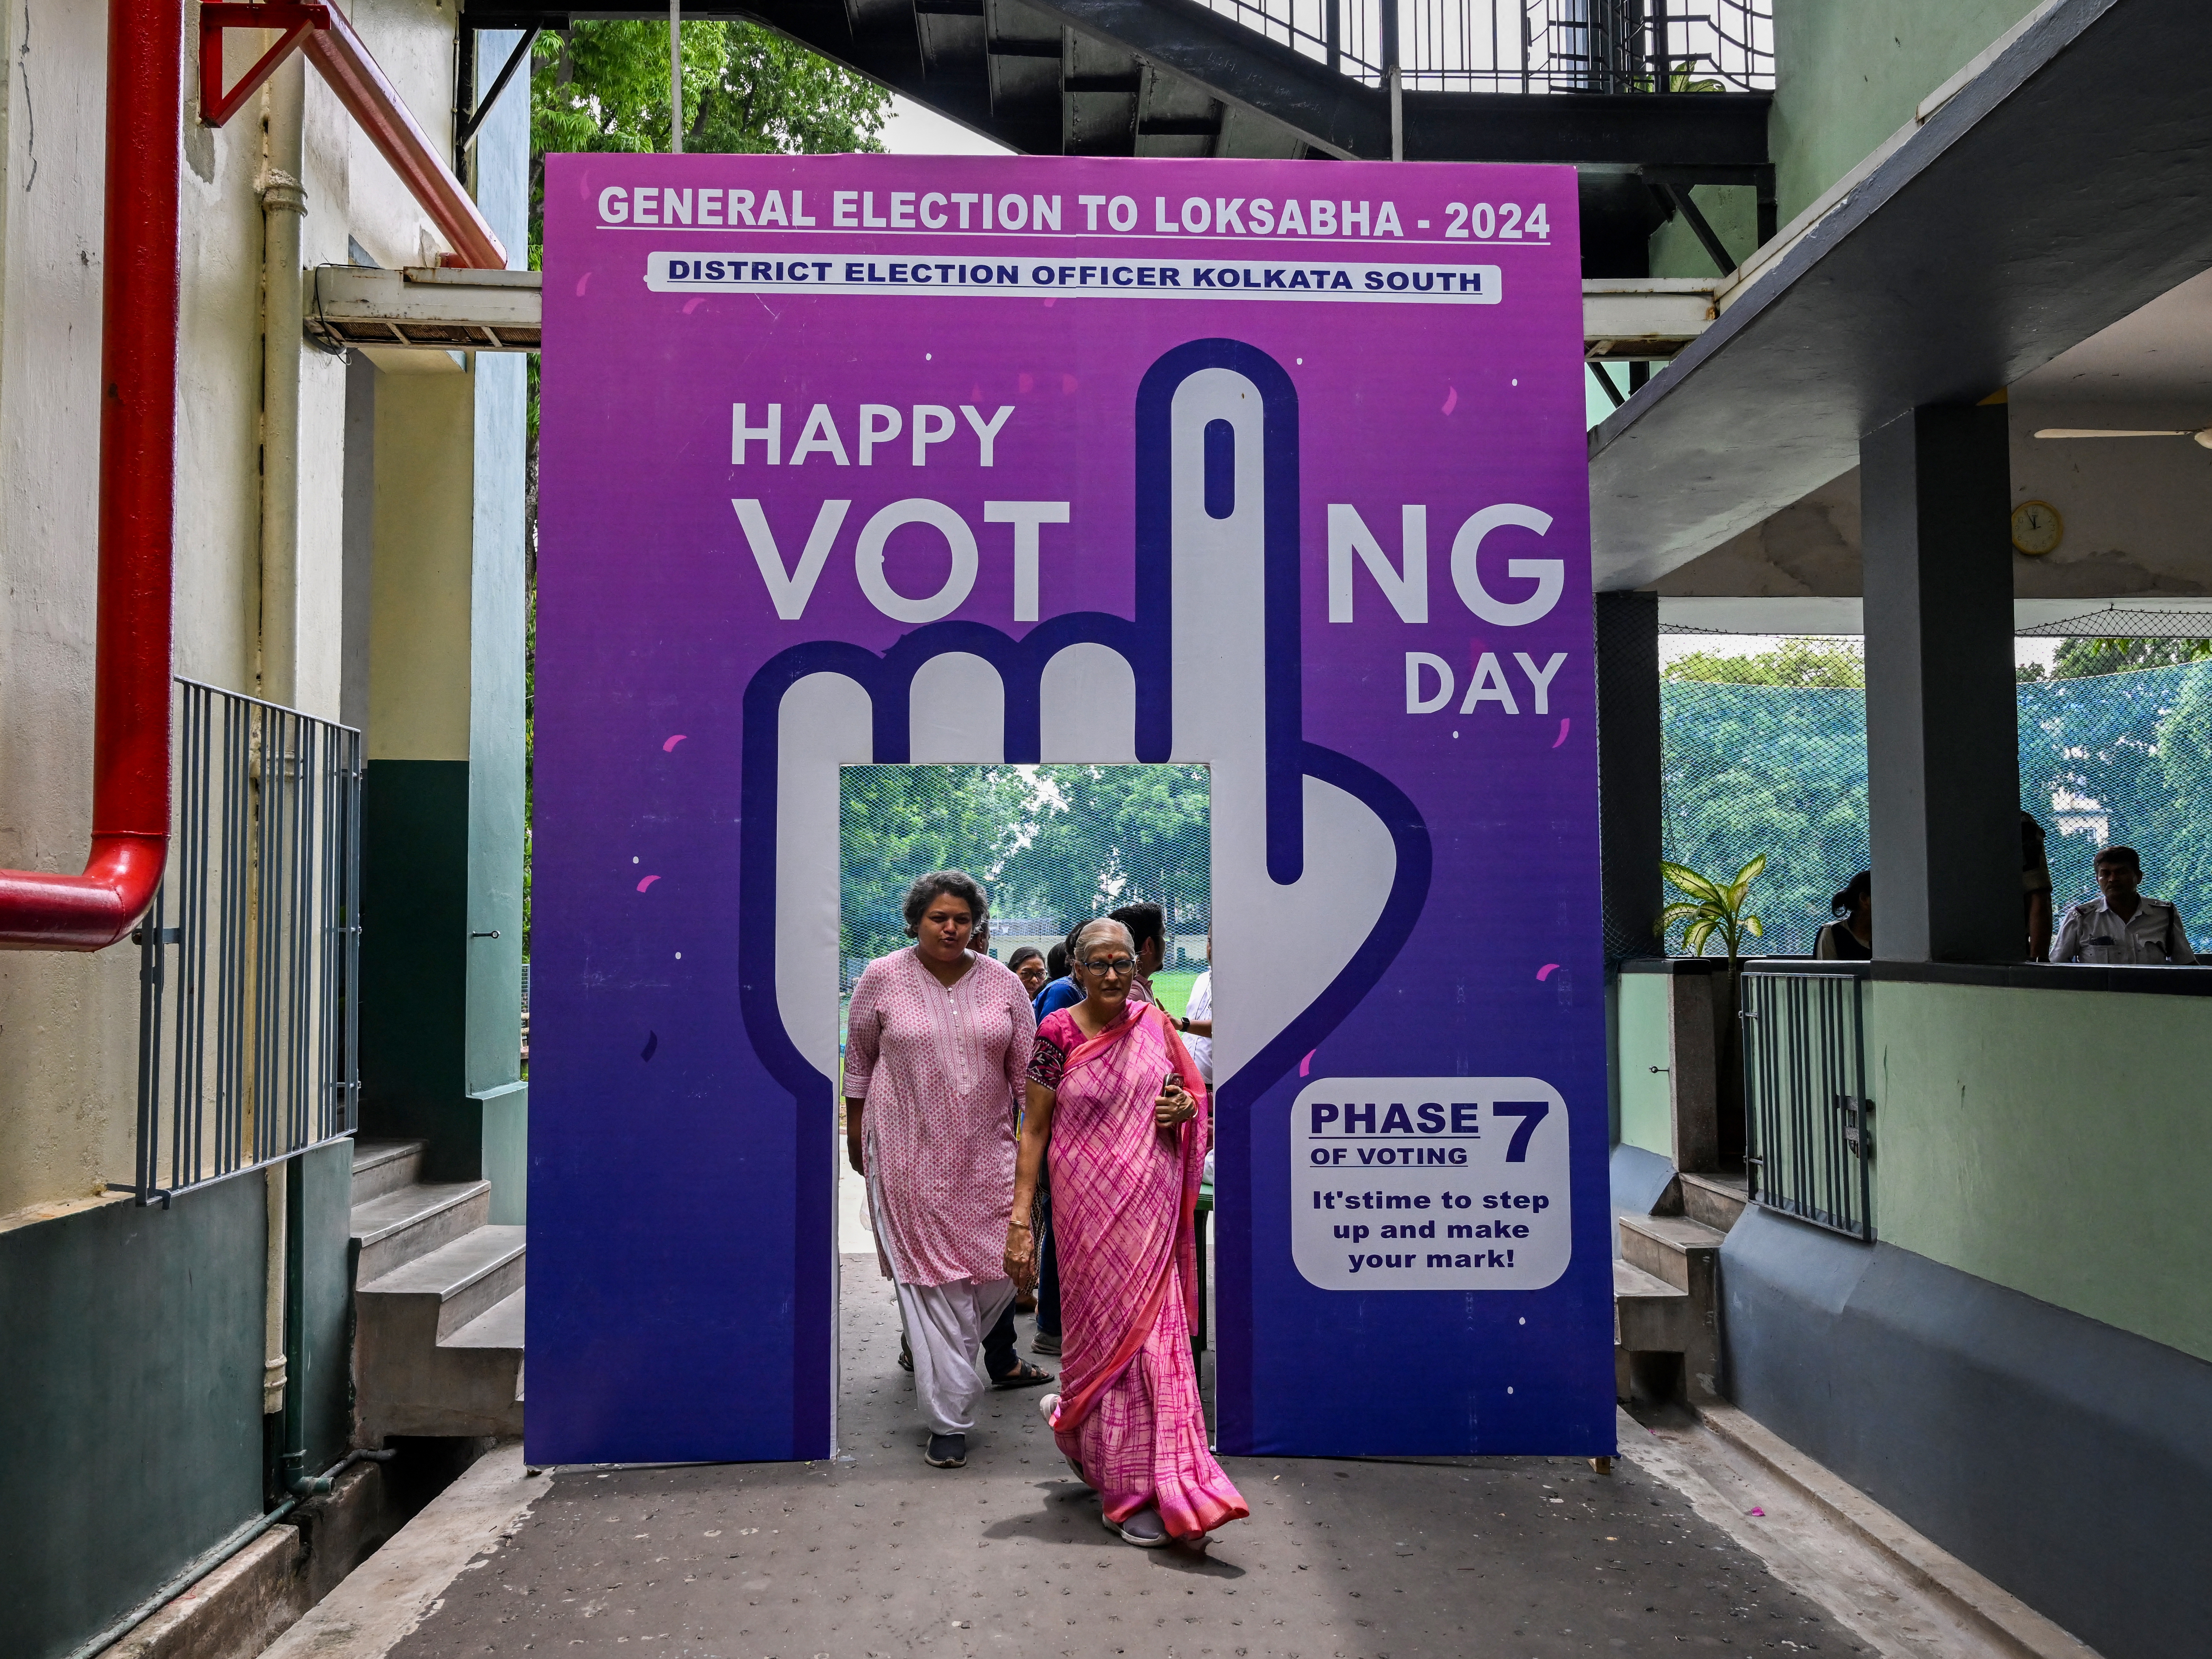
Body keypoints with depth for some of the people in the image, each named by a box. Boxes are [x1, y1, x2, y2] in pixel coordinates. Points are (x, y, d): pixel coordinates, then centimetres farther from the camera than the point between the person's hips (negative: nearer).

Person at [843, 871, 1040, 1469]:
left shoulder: (1003, 983, 4)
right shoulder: (883, 979, -1)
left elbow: (1027, 1067, 7)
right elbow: (859, 1058, 9)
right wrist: (855, 1131, 11)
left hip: (986, 1151, 3)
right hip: (910, 1153, -2)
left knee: (1005, 1268, 0)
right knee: (932, 1280, -4)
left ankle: (934, 1350, 31)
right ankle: (950, 1422, 4)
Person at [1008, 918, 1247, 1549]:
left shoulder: (1155, 1025, 4)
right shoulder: (1057, 1034, -7)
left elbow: (1192, 1093, 18)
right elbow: (1035, 1129, -5)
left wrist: (1184, 1107, -7)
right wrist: (1020, 1220, -10)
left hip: (1152, 1207, 4)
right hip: (1091, 1207, -4)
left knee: (1153, 1327, 6)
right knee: (1108, 1329, 2)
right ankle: (1128, 1490, 14)